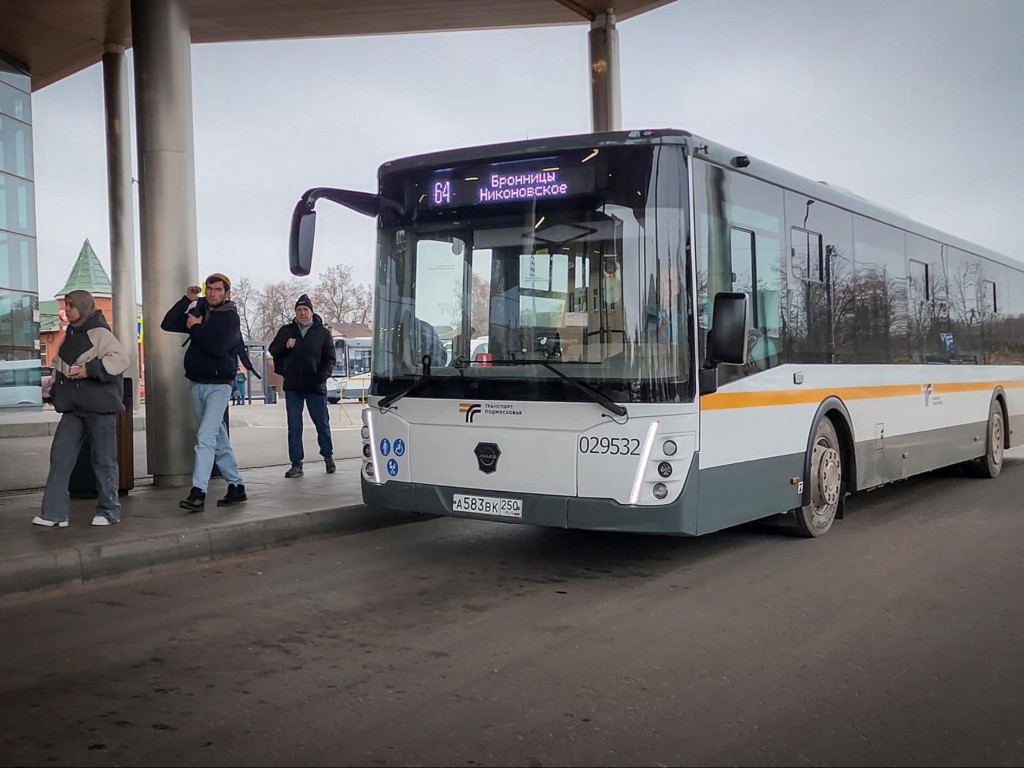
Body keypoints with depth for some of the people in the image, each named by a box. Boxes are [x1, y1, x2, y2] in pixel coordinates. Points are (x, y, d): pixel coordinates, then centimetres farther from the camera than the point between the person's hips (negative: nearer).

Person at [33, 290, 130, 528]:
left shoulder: (99, 333, -10)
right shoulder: (71, 335, 15)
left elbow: (120, 359, -21)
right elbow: (60, 365, 27)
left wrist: (90, 369, -24)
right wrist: (57, 389, 14)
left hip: (100, 407, -8)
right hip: (73, 408, 8)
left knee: (103, 459, 1)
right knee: (60, 457, 1)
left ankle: (109, 510, 12)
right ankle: (54, 513, 2)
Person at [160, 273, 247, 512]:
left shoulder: (230, 317, -8)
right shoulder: (198, 311, 9)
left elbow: (217, 348, -20)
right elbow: (167, 324, 2)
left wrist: (196, 328, -10)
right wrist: (186, 300, -5)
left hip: (218, 384, -7)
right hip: (196, 383, 7)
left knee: (205, 437, -17)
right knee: (219, 440, 12)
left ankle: (198, 493, -21)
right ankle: (236, 487, 21)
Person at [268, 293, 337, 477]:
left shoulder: (323, 332, 6)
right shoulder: (286, 330, 11)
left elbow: (330, 358, 4)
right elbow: (273, 350, 12)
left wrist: (323, 376, -12)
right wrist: (285, 345, -9)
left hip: (316, 386, -1)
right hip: (292, 386, 2)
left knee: (322, 423, 6)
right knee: (294, 426, 2)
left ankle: (328, 456, 27)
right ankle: (296, 464, 6)